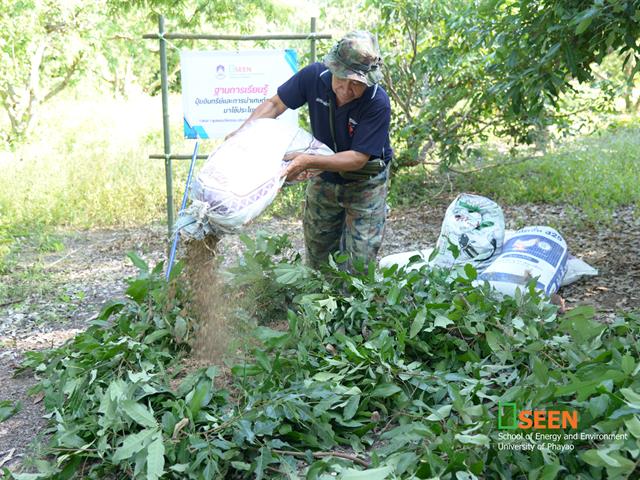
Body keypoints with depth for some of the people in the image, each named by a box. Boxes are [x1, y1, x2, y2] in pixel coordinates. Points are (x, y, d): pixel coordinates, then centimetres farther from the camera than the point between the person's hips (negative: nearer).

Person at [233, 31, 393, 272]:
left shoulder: (377, 102, -31)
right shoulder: (314, 76, -21)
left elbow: (358, 159, -31)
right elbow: (274, 104, -10)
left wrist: (309, 162, -43)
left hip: (364, 183, -4)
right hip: (323, 179, 4)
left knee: (359, 266, -2)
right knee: (317, 260, 16)